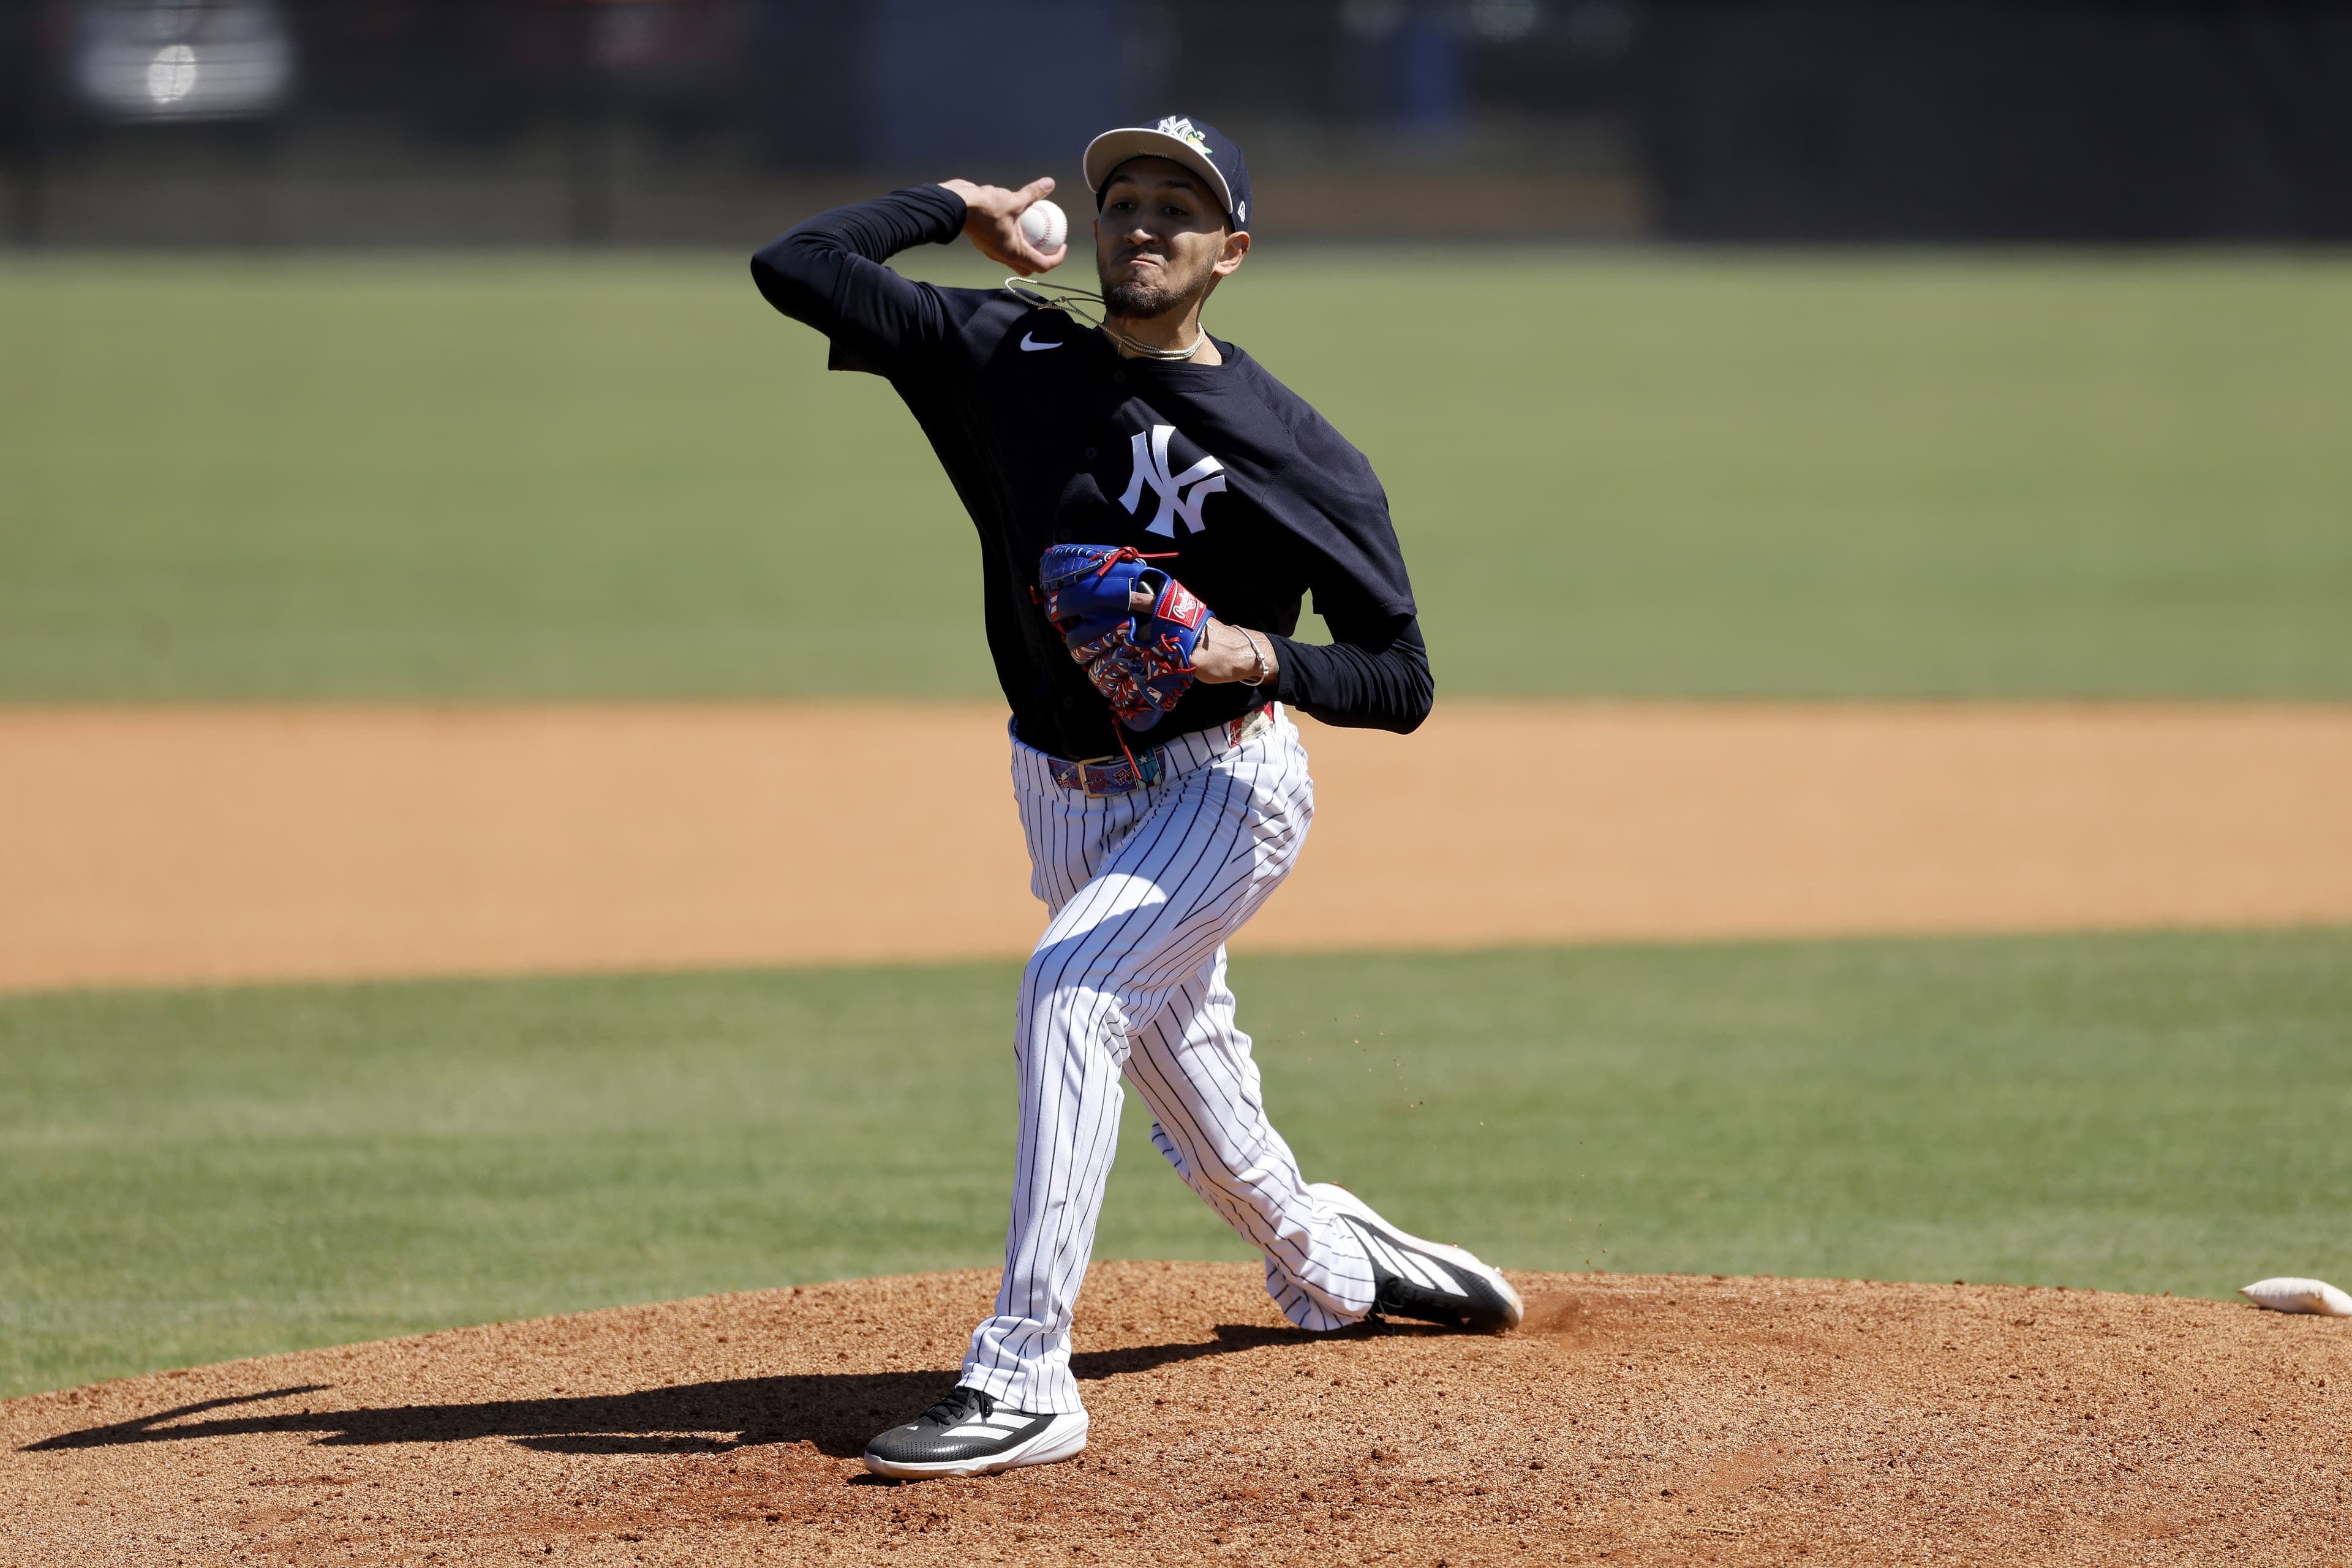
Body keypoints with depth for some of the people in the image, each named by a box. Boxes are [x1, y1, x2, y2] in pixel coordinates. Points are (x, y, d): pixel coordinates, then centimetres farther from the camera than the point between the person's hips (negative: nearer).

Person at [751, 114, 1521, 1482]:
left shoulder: (1295, 448, -11)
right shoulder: (1008, 355, -3)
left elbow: (1403, 682, -9)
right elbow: (796, 266, -9)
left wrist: (1261, 656, -26)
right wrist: (957, 209, 0)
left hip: (1228, 782, -5)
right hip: (1068, 791, 5)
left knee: (1072, 986, -27)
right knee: (1178, 1058, 16)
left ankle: (1025, 1378, -30)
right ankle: (1327, 1262, 49)